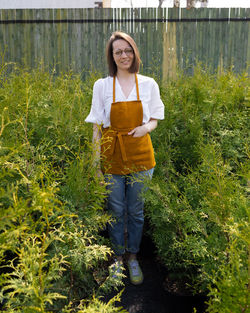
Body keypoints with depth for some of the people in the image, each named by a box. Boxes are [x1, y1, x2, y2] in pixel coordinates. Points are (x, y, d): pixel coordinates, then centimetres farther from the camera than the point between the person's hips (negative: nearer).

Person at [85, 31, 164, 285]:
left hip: (140, 156, 1)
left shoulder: (148, 84, 2)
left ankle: (133, 257, 32)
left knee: (136, 211, 10)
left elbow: (154, 119, 10)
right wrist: (96, 162, -3)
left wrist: (147, 127, -14)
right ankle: (118, 257, 31)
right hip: (112, 157, 0)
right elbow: (97, 127, 1)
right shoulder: (101, 86, -1)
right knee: (116, 211, 9)